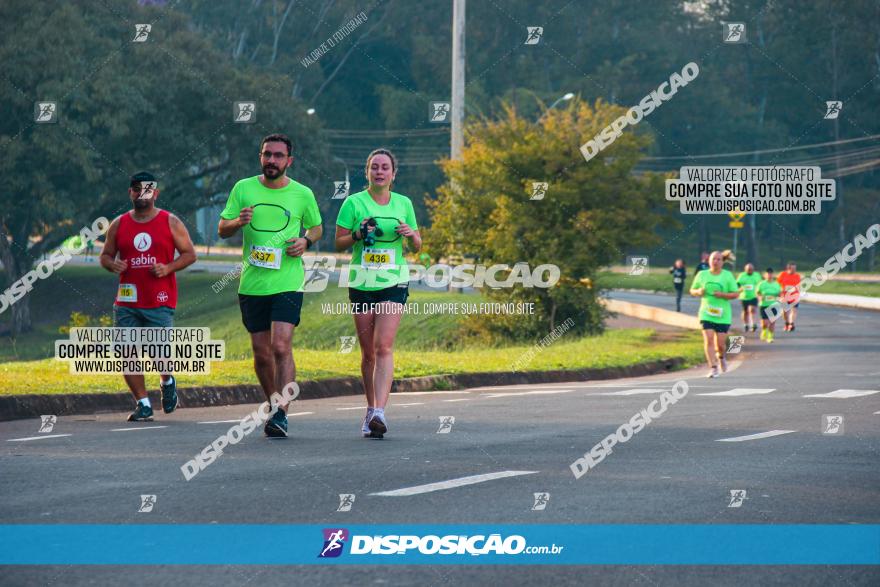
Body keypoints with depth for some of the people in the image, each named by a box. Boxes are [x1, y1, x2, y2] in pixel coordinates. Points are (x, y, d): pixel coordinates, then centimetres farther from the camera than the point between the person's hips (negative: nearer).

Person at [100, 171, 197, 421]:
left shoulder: (170, 222, 3)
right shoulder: (119, 224, 9)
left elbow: (190, 254, 5)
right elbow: (105, 255, 16)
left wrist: (168, 268, -12)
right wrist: (112, 264, -8)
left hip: (160, 302, -3)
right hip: (126, 303, 3)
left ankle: (168, 382, 25)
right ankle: (143, 403, 9)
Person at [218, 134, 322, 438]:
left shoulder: (303, 194, 3)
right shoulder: (243, 189, 5)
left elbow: (316, 227, 17)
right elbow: (222, 230, 7)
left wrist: (306, 241, -5)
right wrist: (238, 222, -15)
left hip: (287, 283, -2)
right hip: (251, 284, 2)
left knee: (281, 346, -17)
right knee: (261, 354, 8)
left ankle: (281, 414, -16)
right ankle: (274, 406, 27)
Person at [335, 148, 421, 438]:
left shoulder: (403, 203, 8)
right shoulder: (354, 202, 3)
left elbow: (417, 246, 15)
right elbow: (339, 243, 3)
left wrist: (411, 235, -7)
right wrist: (358, 234, -15)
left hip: (394, 283, -1)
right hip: (361, 284, 1)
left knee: (384, 347, -16)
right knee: (368, 352, 6)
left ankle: (379, 412, -24)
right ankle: (371, 408, 22)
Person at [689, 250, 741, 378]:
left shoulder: (728, 275, 0)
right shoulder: (702, 274, 5)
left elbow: (735, 293, 0)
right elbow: (692, 291, 14)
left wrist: (722, 295, -17)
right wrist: (699, 292, -9)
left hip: (723, 315, -1)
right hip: (706, 313, 1)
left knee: (720, 343, 0)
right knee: (708, 341, -14)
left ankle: (721, 357, 36)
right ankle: (713, 368, -8)